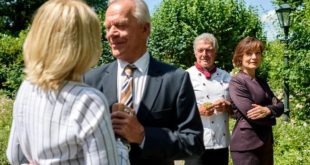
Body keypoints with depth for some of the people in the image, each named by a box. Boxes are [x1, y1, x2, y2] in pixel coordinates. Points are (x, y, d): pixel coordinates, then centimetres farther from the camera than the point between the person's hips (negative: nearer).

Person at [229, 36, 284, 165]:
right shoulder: (236, 82, -11)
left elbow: (280, 106, 5)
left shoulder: (261, 82, 14)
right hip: (246, 145, -8)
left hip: (266, 142, 8)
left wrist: (267, 110, -17)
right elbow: (251, 113, -19)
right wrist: (271, 118, -3)